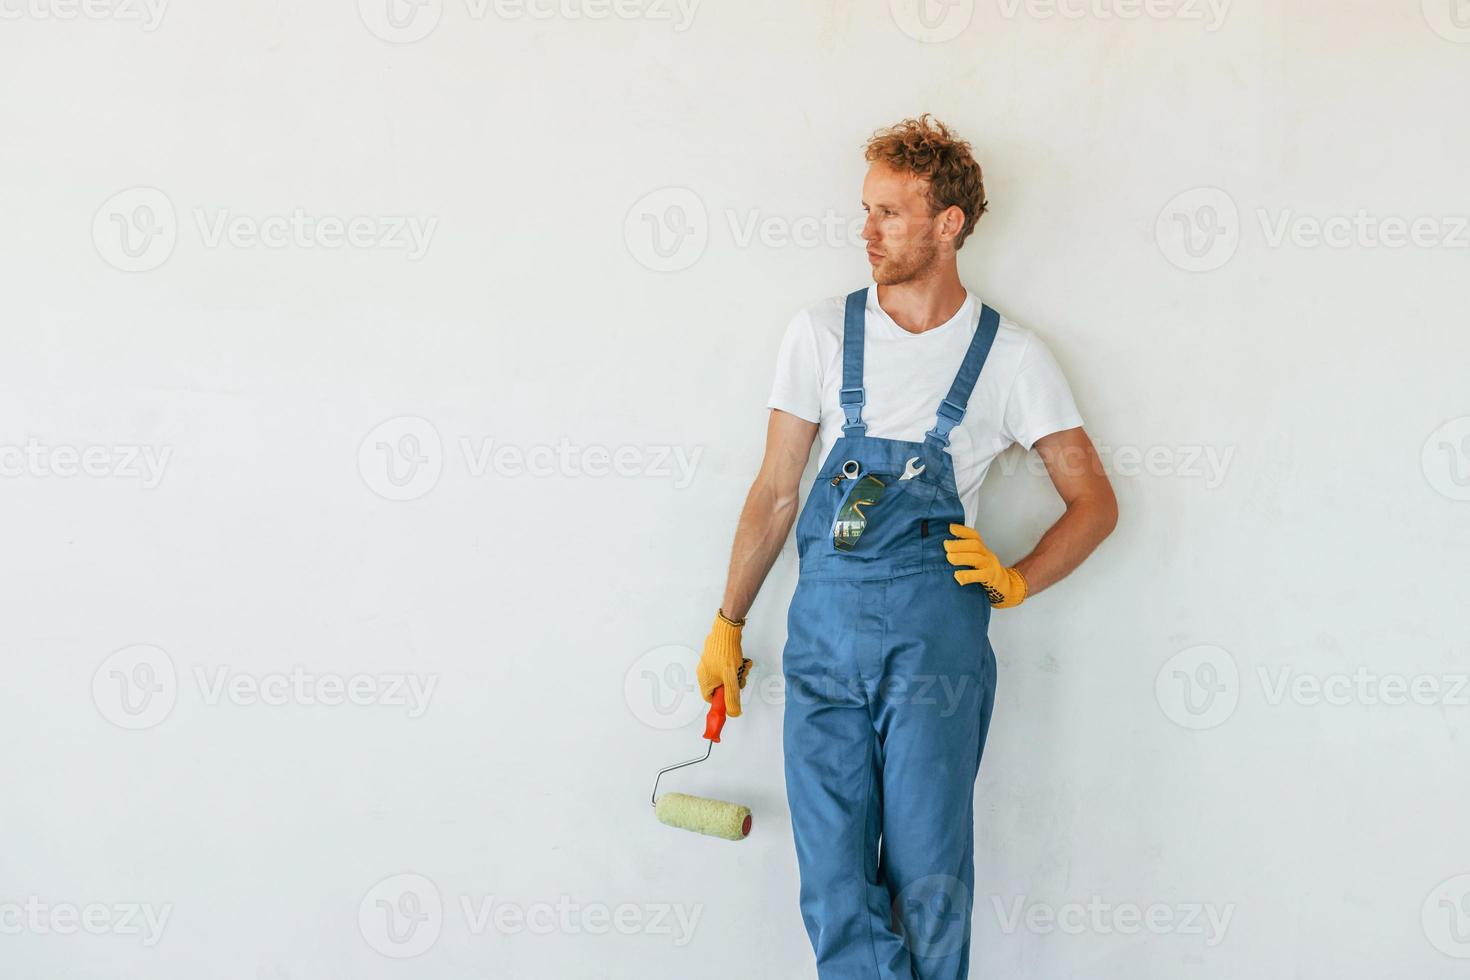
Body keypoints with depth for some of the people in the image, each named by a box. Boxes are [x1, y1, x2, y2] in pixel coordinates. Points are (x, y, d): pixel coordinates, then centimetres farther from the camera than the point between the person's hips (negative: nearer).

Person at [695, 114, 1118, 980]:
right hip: (825, 615, 2)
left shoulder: (1012, 355, 6)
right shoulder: (822, 333, 10)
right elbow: (775, 490, 14)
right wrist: (729, 623, 14)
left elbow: (1094, 500, 9)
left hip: (936, 622, -2)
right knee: (834, 877, 1)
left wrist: (1015, 581, -5)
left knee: (928, 875, -1)